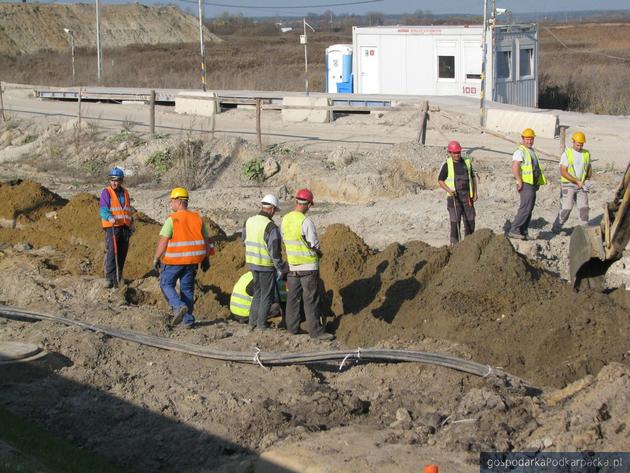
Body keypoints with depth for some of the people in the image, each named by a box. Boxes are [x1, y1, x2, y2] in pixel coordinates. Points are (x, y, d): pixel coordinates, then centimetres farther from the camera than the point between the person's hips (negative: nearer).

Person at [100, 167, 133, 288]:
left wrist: (131, 223, 27)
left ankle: (119, 276, 20)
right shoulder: (106, 192, -4)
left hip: (125, 227, 6)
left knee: (122, 253, 9)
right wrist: (110, 217, -34)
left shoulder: (125, 193, 16)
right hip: (112, 227, -6)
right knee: (111, 252, -14)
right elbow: (103, 209, -16)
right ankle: (110, 278, -15)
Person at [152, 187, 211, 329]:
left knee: (166, 284, 11)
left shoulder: (172, 219, -11)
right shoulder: (197, 218, 5)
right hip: (193, 259, 5)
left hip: (174, 260, -5)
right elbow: (206, 240, 8)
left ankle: (179, 307, -12)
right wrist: (206, 259, 17)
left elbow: (163, 241, -14)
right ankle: (188, 320, 13)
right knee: (187, 288, 13)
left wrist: (156, 259, -5)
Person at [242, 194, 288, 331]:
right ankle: (261, 324, 11)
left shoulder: (249, 221, 1)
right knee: (267, 295, 7)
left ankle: (252, 322, 22)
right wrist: (282, 268, -9)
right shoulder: (271, 227, -21)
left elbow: (244, 241, 14)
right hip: (266, 265, -7)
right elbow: (275, 251, -20)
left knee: (257, 292, 21)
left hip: (252, 263, 7)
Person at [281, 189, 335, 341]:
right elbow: (315, 245, -18)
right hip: (308, 266, -6)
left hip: (292, 265, 6)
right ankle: (315, 331, 1)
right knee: (311, 299, -1)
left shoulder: (285, 219, 1)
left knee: (293, 297, 15)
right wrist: (318, 253, 6)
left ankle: (292, 327, 21)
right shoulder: (306, 222, -20)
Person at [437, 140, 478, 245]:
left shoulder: (467, 162, 8)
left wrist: (475, 193, 9)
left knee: (470, 221, 6)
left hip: (467, 197, 4)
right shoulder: (447, 165, -3)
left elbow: (473, 178, 16)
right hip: (454, 198, -4)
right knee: (455, 222, -3)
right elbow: (440, 181, 0)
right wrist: (449, 190, -16)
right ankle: (454, 243, 4)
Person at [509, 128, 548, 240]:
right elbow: (515, 167, -20)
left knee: (529, 209, 9)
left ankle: (523, 232, 13)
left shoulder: (532, 151, 20)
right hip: (526, 184, -10)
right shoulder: (520, 152, -9)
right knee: (526, 208, -17)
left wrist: (537, 184, 25)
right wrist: (519, 182, -23)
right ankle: (514, 230, -16)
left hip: (533, 184, 10)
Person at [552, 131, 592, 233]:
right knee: (566, 208, -7)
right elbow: (563, 172, -16)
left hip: (581, 186, 4)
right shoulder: (567, 154, -10)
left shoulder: (587, 154, 5)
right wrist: (577, 181, -19)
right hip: (568, 185, -4)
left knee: (584, 208, -3)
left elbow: (589, 170, 19)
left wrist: (587, 181, 0)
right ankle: (556, 228, 7)